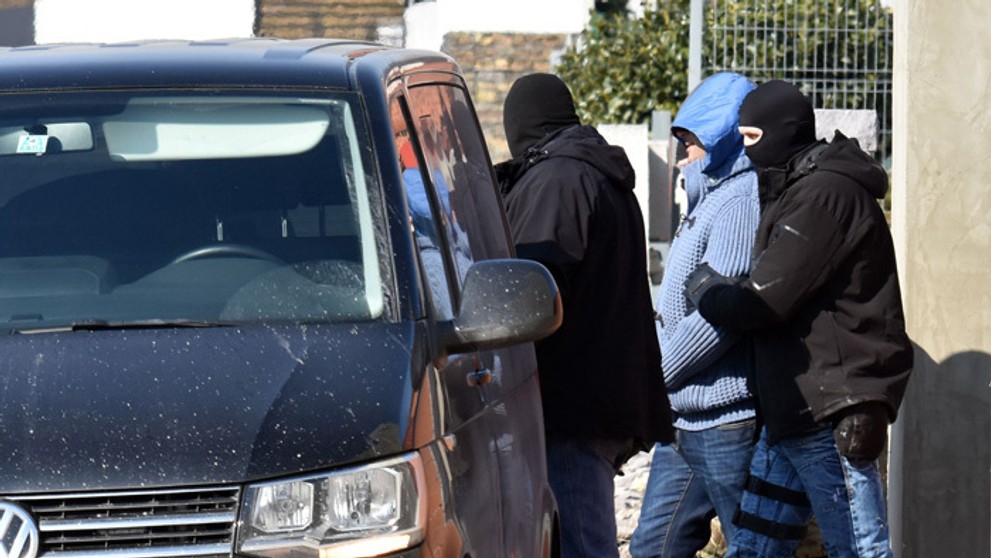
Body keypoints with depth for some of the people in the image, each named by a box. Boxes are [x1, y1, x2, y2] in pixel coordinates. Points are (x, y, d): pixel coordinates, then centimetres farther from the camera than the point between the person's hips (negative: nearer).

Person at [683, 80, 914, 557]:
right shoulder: (795, 191, 20)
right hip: (791, 410, 11)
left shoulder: (825, 195, -15)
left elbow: (763, 302, -18)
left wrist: (700, 287, 0)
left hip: (830, 414, -11)